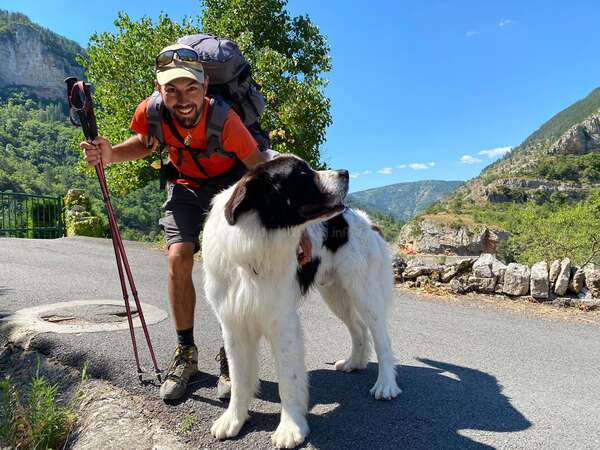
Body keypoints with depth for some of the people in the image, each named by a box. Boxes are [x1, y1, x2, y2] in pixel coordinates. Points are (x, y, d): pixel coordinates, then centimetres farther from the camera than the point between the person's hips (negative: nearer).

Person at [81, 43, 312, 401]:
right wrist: (111, 154, -19)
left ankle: (231, 356, 1)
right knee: (178, 258, -13)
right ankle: (186, 354, 5)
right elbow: (145, 143, 2)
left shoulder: (223, 118, -34)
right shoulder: (151, 111, -23)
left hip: (228, 183, -3)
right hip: (184, 185, 3)